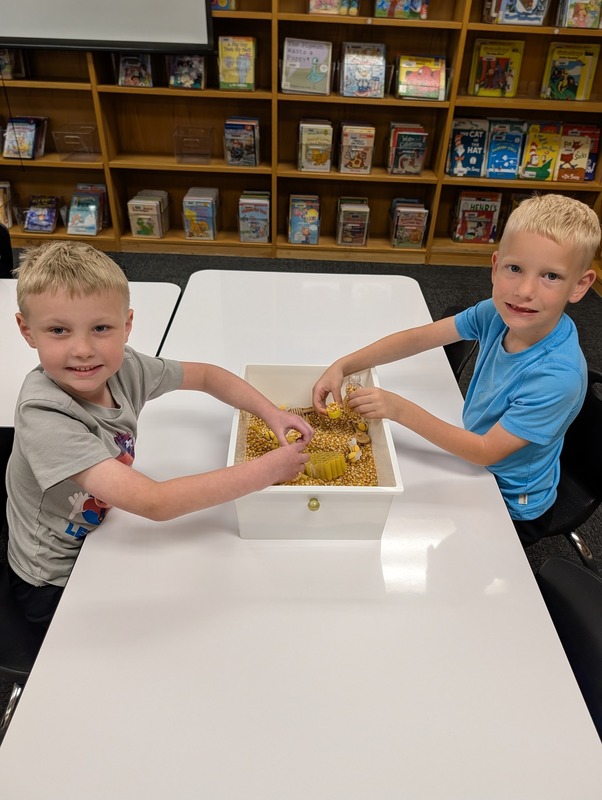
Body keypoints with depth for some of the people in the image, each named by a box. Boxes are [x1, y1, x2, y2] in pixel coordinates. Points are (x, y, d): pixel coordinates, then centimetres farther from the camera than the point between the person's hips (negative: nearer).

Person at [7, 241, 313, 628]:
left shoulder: (124, 367, -17)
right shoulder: (44, 417, -35)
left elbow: (205, 375, 0)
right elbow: (154, 502, -41)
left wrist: (273, 412, -15)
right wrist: (267, 469, -36)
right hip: (57, 584, -5)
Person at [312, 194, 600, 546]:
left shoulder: (559, 377, -35)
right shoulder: (499, 315, -19)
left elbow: (487, 451, -29)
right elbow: (419, 337, -11)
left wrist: (402, 410, -35)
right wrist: (343, 366, -21)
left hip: (511, 507, -5)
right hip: (474, 465, 5)